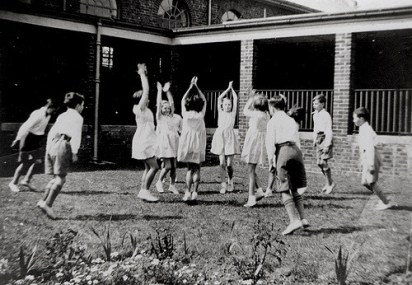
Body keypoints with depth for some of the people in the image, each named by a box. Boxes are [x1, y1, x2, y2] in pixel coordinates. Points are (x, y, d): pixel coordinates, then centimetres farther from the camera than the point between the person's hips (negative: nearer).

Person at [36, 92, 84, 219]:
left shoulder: (61, 116, 26)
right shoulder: (77, 117, 4)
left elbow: (51, 133, 22)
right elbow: (76, 135, -9)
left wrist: (48, 149, 23)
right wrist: (74, 152, -12)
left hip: (51, 144, 8)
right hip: (63, 145, -8)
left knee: (56, 177, 14)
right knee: (61, 178, -6)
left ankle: (43, 201, 7)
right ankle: (48, 204, -15)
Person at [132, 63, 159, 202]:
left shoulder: (142, 109, 13)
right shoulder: (140, 108, -11)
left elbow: (145, 91, 20)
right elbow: (146, 90, -16)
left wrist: (143, 74, 22)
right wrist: (142, 74, -10)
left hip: (145, 142, 10)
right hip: (143, 142, -10)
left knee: (149, 167, 10)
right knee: (154, 167, -11)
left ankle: (142, 191, 13)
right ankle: (145, 191, -9)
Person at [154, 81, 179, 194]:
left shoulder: (171, 116, 15)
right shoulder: (159, 117, 4)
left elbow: (171, 102, 13)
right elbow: (159, 103, -1)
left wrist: (167, 91, 13)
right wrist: (160, 90, 5)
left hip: (173, 143, 5)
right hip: (164, 142, -5)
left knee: (173, 166, 4)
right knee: (167, 166, -11)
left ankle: (172, 185, 14)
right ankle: (159, 182, 11)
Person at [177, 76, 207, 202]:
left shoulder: (185, 114, -6)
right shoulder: (201, 114, -7)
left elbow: (182, 100, 10)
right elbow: (204, 100, 8)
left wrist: (191, 86, 14)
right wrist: (196, 87, 10)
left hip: (187, 142, 1)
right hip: (198, 144, -1)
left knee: (190, 168, 10)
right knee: (197, 168, 7)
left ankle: (187, 192, 0)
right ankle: (194, 192, -2)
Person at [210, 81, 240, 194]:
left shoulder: (233, 113, 9)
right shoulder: (220, 112, 11)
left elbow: (236, 99, 7)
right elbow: (219, 98, 5)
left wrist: (232, 88, 15)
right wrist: (228, 88, 10)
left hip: (230, 138, 0)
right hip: (220, 137, 1)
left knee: (229, 164, -1)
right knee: (222, 163, -2)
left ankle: (230, 182, 21)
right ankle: (223, 185, 1)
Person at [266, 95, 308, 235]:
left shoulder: (273, 121, 4)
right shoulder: (291, 120, 22)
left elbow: (270, 141, -4)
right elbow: (296, 138, 16)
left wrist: (271, 158, 2)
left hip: (283, 151, -6)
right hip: (296, 150, 6)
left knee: (285, 189, -4)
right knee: (294, 188, 15)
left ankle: (294, 220, -13)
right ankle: (303, 218, 14)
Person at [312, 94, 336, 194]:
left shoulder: (326, 115, -13)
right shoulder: (315, 115, 12)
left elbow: (329, 131, -16)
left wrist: (327, 145, -20)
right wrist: (314, 139, 22)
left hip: (325, 138, -8)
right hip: (318, 138, 8)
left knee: (323, 161, -11)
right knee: (319, 162, 8)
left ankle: (330, 183, 3)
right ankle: (329, 182, 22)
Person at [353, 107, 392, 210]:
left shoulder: (367, 130, -16)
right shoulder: (363, 129, 14)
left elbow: (371, 148, -22)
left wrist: (371, 164, -25)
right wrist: (362, 161, 25)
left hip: (371, 158, -10)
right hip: (366, 159, 10)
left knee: (371, 182, -5)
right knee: (364, 182, 11)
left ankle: (386, 203, 6)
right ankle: (383, 199, 19)